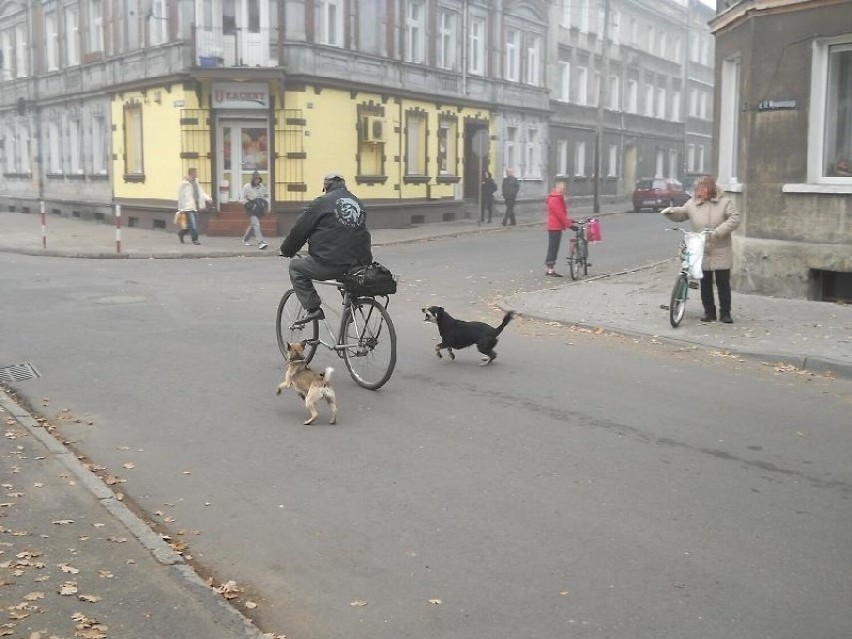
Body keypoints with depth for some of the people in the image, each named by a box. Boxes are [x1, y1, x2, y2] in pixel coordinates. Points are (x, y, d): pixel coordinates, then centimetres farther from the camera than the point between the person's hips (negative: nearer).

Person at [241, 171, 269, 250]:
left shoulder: (262, 186, 11)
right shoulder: (247, 187, -2)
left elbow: (266, 196, 22)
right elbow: (243, 198, 2)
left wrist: (266, 203, 6)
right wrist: (247, 204, -12)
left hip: (259, 209, 5)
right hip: (252, 209, -5)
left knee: (252, 224, 15)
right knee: (256, 225, -18)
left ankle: (245, 239, 35)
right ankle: (261, 242, -27)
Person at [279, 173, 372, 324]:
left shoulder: (322, 202, -2)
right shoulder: (357, 202, 16)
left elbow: (299, 230, 2)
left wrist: (286, 251, 17)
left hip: (329, 263, -7)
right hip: (358, 263, 7)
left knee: (296, 267, 14)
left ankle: (313, 308, 3)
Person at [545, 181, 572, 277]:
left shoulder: (559, 199, 18)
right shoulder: (554, 200, -15)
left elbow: (563, 213, 23)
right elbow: (560, 214, -20)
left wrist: (569, 221, 14)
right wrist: (569, 224, -18)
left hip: (558, 227, 10)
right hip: (554, 227, -10)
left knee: (554, 248, 12)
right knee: (553, 248, -7)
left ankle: (550, 269, 18)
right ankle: (551, 270, -4)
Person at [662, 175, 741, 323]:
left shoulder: (724, 202, -1)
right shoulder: (692, 203, 6)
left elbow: (734, 219, -11)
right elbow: (680, 215, 17)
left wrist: (718, 231, -22)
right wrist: (671, 211, -5)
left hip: (721, 254, -2)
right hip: (701, 253, 3)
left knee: (723, 283, 2)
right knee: (705, 284, 7)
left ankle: (725, 313, 13)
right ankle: (709, 312, 19)